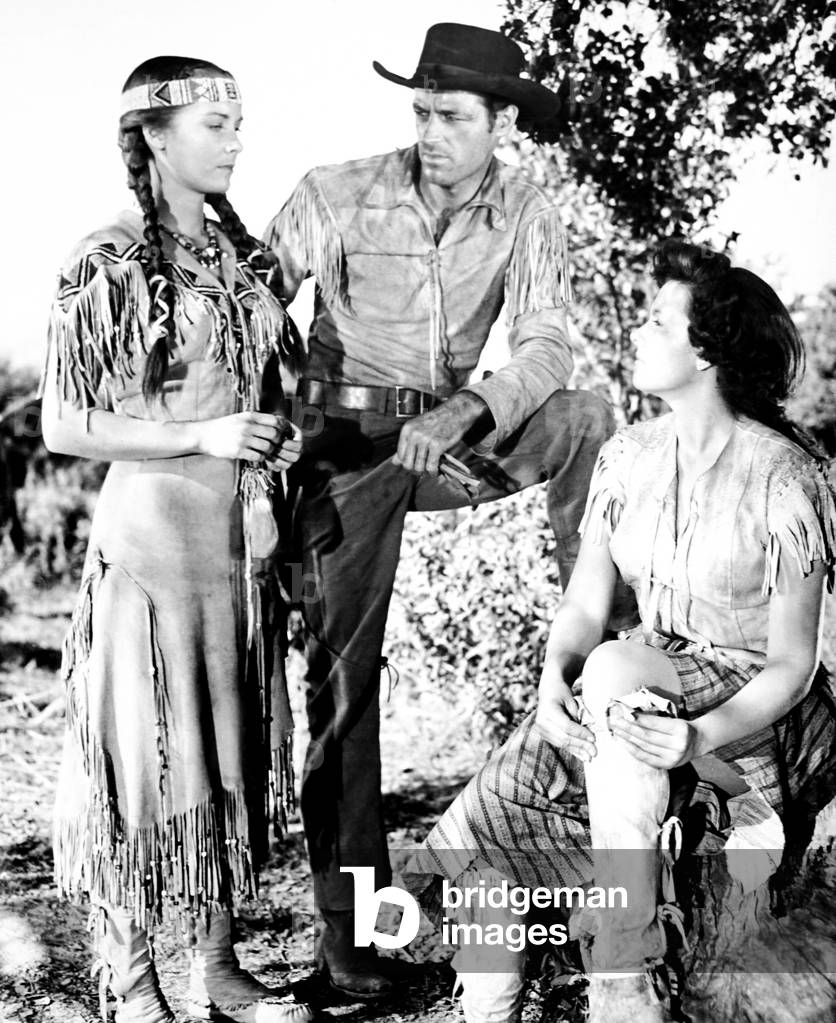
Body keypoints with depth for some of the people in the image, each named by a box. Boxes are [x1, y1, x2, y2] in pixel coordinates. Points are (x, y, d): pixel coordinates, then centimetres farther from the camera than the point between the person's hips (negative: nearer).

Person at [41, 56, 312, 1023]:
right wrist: (204, 437, -16)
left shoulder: (243, 254, 10)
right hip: (151, 534, -7)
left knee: (233, 750, 12)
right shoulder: (108, 264, -10)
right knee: (148, 757, 2)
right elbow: (63, 426, -11)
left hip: (242, 534, 7)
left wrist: (279, 437, 2)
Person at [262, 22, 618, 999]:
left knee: (584, 419, -24)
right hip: (346, 443, -2)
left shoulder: (528, 216, -4)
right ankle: (346, 914, 7)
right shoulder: (337, 195, -10)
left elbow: (543, 350, -14)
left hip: (449, 438, 2)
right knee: (343, 670, -3)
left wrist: (461, 415, -32)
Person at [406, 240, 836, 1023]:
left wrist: (703, 737, -29)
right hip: (640, 696, 5)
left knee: (614, 669, -36)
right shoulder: (627, 456, 3)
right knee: (482, 823, -18)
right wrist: (553, 680, -17)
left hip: (757, 718, -5)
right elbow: (584, 604, 5)